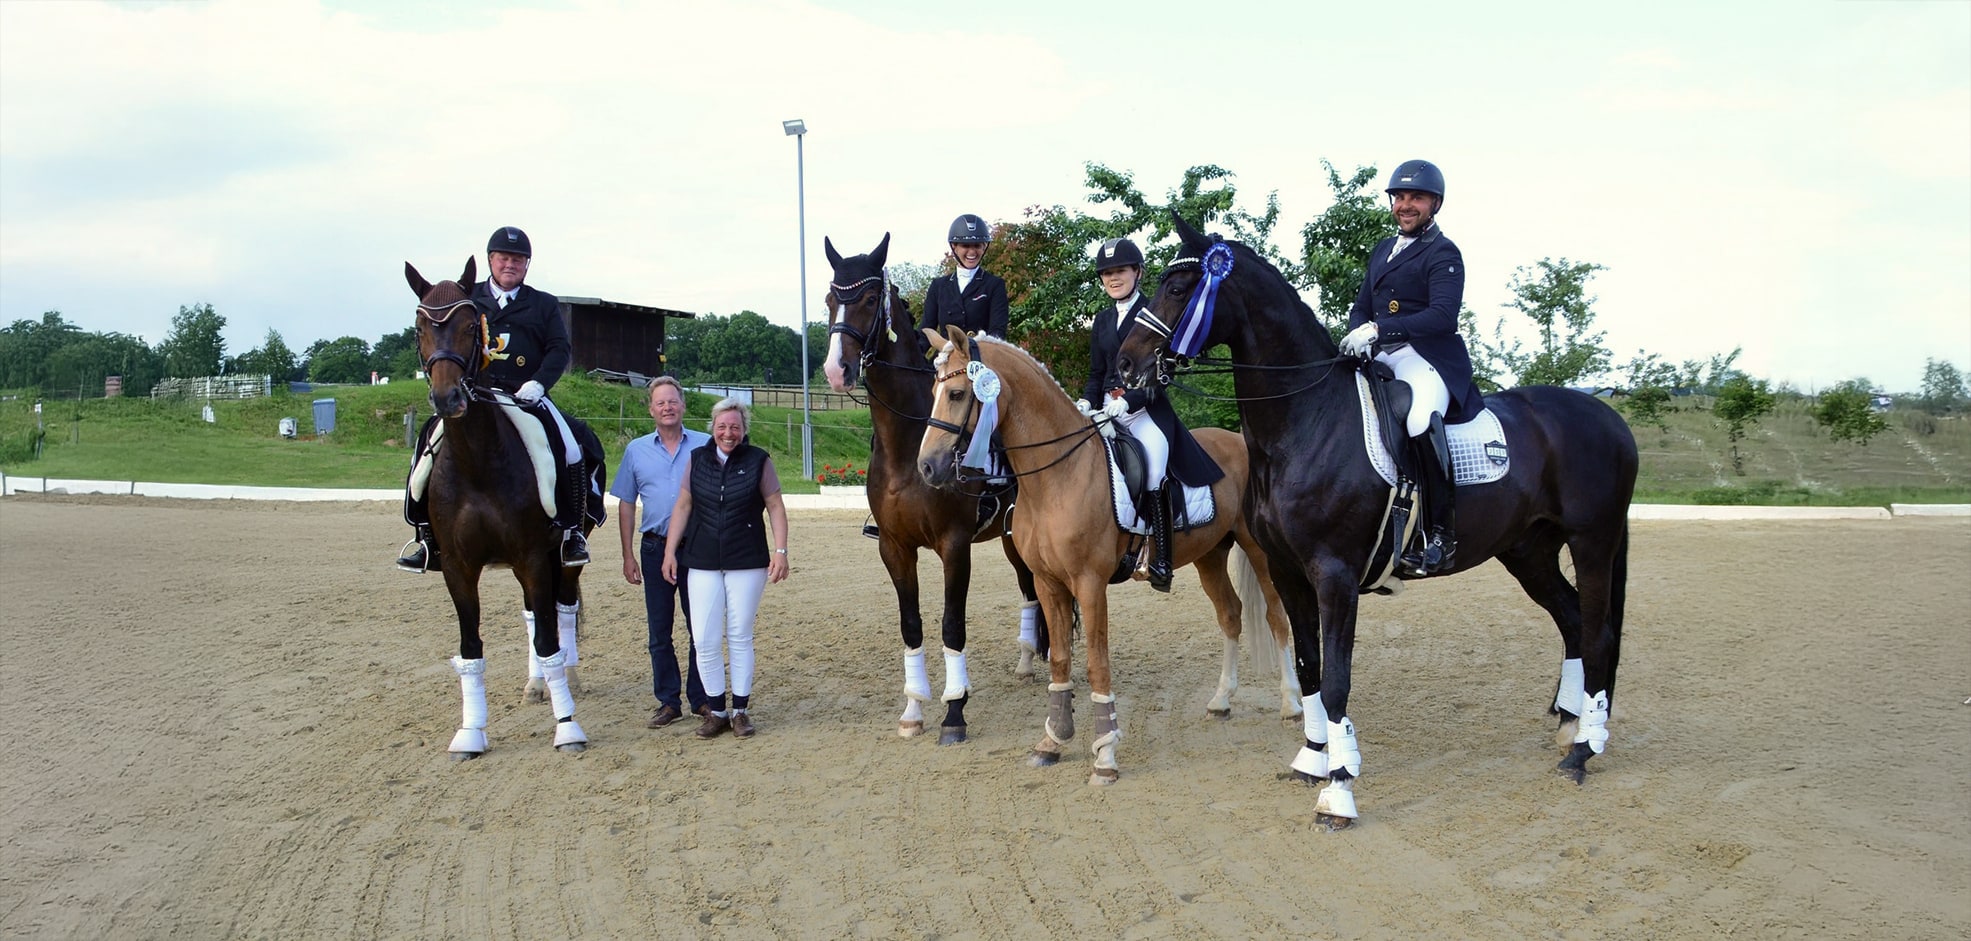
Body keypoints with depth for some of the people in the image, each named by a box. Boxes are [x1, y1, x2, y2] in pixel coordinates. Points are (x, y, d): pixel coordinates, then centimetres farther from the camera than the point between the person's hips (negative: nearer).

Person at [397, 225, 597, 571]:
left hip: (527, 398, -1)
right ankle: (426, 533, -9)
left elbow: (561, 349, 5)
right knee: (430, 442, -19)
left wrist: (539, 383, -12)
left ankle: (571, 530, -8)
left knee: (569, 447, -23)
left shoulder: (545, 305, 14)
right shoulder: (467, 299, 15)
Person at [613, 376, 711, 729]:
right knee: (659, 632, 7)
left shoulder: (706, 446, 1)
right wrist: (628, 555, 4)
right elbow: (627, 505, 9)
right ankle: (668, 702, 16)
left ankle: (702, 699, 15)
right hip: (655, 550, 2)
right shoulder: (636, 451, 6)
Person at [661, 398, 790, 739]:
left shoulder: (759, 461, -1)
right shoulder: (698, 459, 6)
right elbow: (683, 506, 7)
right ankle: (716, 711, 12)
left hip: (747, 562, -2)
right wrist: (670, 550, 3)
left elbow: (775, 507, -2)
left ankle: (740, 710, 16)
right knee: (705, 640, -1)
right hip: (702, 562, 2)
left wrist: (780, 550, -11)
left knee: (740, 637, 5)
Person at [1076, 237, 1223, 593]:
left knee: (1151, 474, -23)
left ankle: (1161, 559, -18)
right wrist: (1087, 402, -3)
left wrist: (1128, 401, -24)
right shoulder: (1103, 320, 16)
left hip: (1147, 411, -6)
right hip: (1107, 411, 7)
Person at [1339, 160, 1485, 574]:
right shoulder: (1382, 251, 23)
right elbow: (1361, 307, 24)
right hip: (1379, 359, 9)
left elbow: (1443, 316, -16)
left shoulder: (1443, 254, -2)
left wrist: (1377, 330, -24)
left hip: (1427, 356, -9)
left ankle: (1442, 531, -26)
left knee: (1420, 421, -36)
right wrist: (1357, 332, -1)